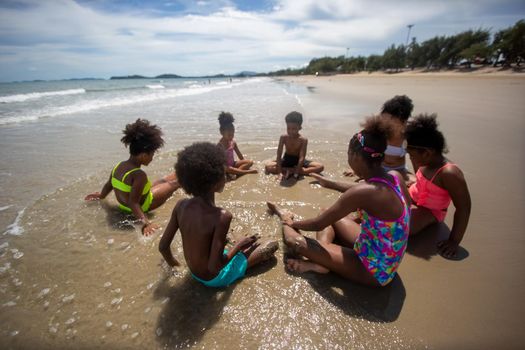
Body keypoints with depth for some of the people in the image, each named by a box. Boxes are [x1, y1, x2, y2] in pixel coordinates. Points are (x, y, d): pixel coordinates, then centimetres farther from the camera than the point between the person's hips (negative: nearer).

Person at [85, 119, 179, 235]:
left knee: (164, 180, 23)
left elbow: (109, 185, 6)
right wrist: (146, 223, -40)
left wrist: (101, 195, 26)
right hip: (142, 206, -8)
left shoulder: (119, 166, -9)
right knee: (175, 182, 5)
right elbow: (133, 203, -36)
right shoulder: (139, 175, -34)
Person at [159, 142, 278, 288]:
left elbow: (162, 246, -7)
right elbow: (214, 267, -31)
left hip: (194, 273, 6)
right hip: (214, 278, -6)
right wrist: (239, 245, -15)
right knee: (272, 245, 3)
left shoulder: (181, 205, -15)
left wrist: (172, 262, 14)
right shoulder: (222, 216, -33)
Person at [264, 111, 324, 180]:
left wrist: (296, 172, -35)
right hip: (286, 160, 1)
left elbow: (301, 158, -26)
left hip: (298, 161, 0)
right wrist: (279, 172, -29)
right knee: (268, 167, -24)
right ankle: (293, 170, -23)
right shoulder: (283, 137, -18)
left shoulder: (303, 140, -21)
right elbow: (279, 155, -21)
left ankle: (290, 170, -28)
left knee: (320, 167, -22)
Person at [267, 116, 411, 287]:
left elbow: (318, 224, -19)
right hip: (387, 262, 8)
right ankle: (322, 261, 1)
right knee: (329, 215, 15)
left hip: (374, 270, -8)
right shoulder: (396, 177, -8)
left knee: (294, 241, -15)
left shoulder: (362, 191, -30)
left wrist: (292, 223, -2)